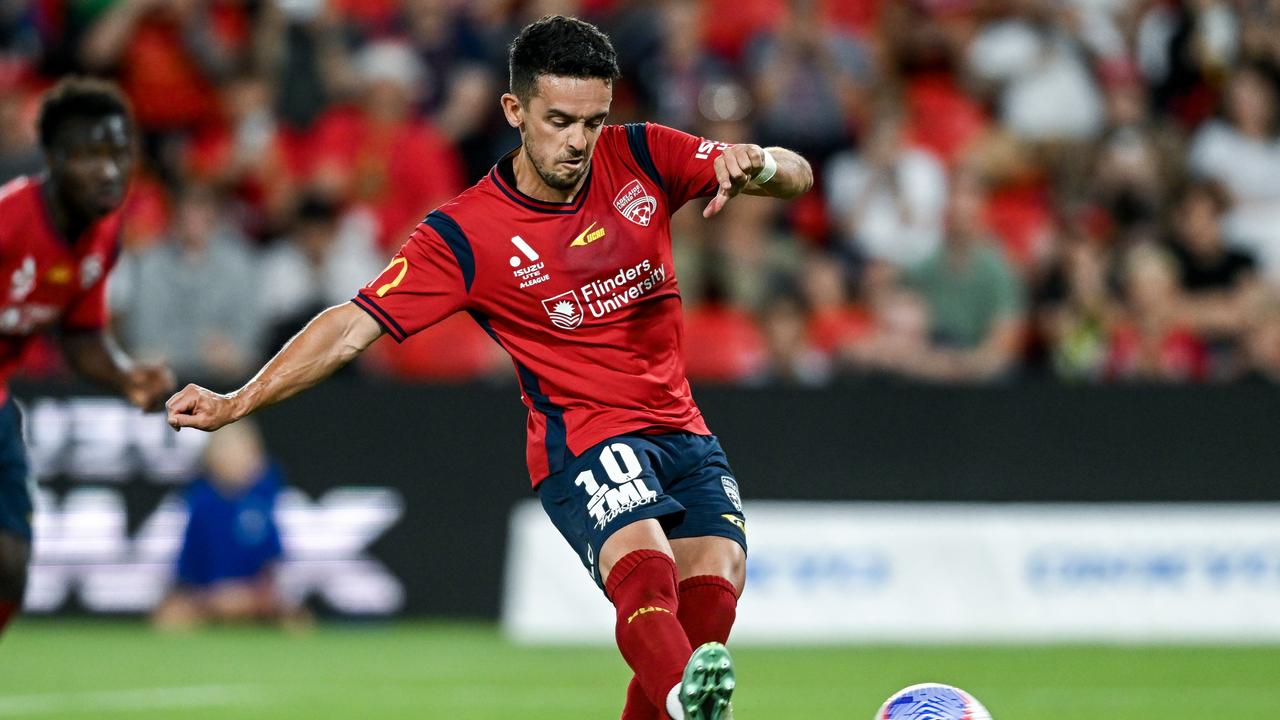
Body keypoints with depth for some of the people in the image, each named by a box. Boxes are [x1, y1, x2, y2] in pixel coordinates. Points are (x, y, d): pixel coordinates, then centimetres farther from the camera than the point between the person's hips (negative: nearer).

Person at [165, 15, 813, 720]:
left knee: (713, 586, -19)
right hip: (580, 442, -5)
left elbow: (796, 176, 4)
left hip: (680, 430, 5)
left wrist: (756, 163, -20)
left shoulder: (639, 157, 3)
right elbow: (354, 325, -7)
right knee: (643, 567, -33)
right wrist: (237, 403, -14)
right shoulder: (463, 233, -7)